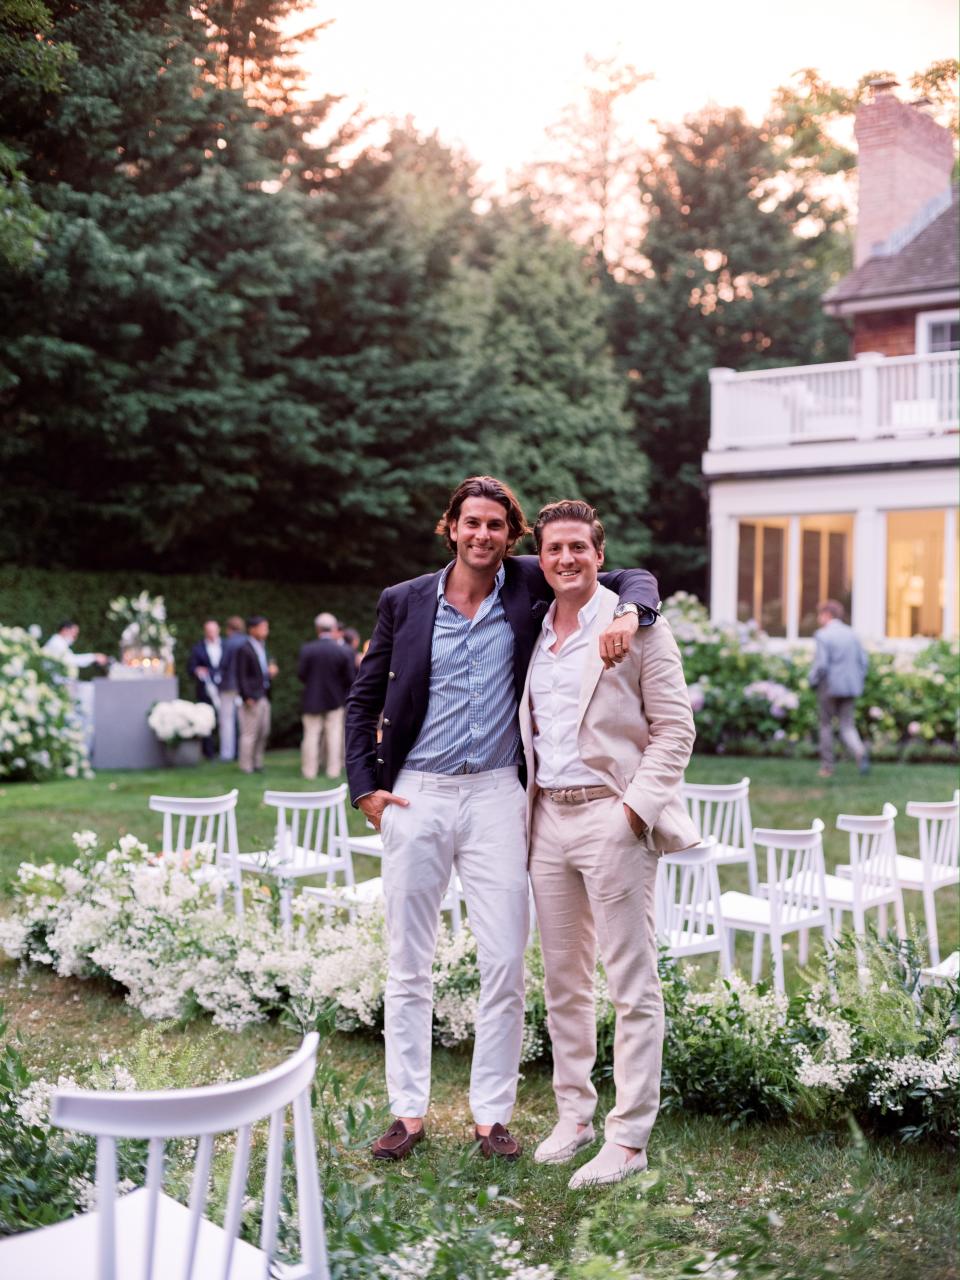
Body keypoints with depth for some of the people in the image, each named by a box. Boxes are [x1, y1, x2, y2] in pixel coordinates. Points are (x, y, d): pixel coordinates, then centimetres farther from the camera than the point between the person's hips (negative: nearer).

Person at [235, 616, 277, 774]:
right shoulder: (244, 650, -11)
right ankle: (246, 766, 4)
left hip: (264, 696, 9)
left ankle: (257, 763, 23)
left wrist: (271, 673, 4)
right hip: (252, 698, -9)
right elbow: (241, 676, -13)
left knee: (263, 732, 13)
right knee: (250, 733, -3)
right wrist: (248, 698, -17)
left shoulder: (262, 648, 16)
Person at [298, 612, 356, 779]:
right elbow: (350, 678, -8)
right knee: (334, 735, 9)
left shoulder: (307, 649, -12)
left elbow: (300, 674, -8)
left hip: (312, 698, 0)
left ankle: (309, 770, 11)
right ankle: (333, 770, 11)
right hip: (335, 699, 0)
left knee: (311, 735, 7)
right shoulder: (344, 651, -11)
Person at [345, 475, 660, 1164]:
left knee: (506, 964, 0)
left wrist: (628, 614, -17)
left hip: (495, 796, -1)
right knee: (408, 964, 7)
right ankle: (409, 1113, 18)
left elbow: (633, 577, 5)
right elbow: (364, 699, 12)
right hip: (416, 796, 1)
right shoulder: (404, 602, 4)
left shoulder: (529, 585, 1)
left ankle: (493, 1115, 14)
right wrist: (366, 786, 3)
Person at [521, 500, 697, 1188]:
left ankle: (629, 1138, 5)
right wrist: (524, 808, 11)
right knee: (563, 982, 13)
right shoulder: (532, 634, 14)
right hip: (548, 816, 6)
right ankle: (574, 1115, 26)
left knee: (633, 985, -2)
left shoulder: (639, 627, -3)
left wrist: (634, 808, -15)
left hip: (611, 816, -6)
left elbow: (675, 729, -6)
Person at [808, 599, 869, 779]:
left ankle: (827, 767, 14)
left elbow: (821, 664, -18)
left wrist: (812, 681, -2)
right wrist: (857, 681, 16)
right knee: (847, 726, 7)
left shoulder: (823, 636, -12)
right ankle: (860, 753, -20)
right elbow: (863, 661, 7)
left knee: (826, 725, 10)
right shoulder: (851, 634, 6)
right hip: (850, 688, 5)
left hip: (829, 687, -4)